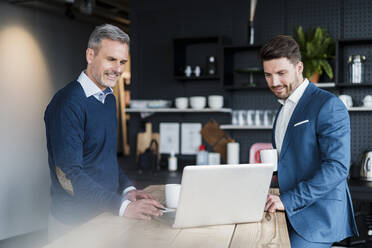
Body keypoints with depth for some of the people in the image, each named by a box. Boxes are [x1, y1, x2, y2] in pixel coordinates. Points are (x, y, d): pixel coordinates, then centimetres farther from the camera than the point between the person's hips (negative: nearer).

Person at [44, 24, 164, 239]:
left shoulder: (109, 98, 9)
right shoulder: (68, 102, -19)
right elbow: (68, 175, -24)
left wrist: (128, 189, 2)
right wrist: (122, 207, -30)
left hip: (106, 213, 8)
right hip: (75, 223, -8)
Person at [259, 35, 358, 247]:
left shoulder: (328, 105, -11)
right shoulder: (285, 108, 17)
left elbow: (337, 167, -19)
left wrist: (289, 200, -24)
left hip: (318, 219, -7)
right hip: (292, 216, 7)